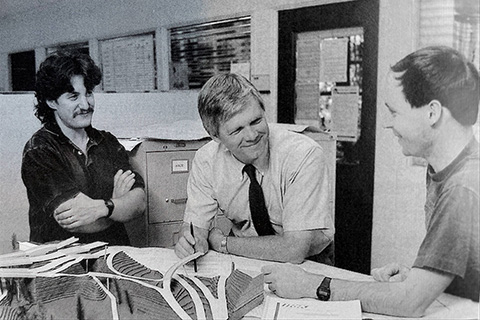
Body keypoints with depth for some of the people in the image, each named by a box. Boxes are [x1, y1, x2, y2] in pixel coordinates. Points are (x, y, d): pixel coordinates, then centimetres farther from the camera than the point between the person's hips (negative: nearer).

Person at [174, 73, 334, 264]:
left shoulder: (304, 155, -25)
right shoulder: (206, 160, -12)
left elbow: (295, 249, -28)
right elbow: (195, 224, -4)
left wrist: (223, 243, -19)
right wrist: (190, 242, -28)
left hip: (307, 266, -2)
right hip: (244, 265, 2)